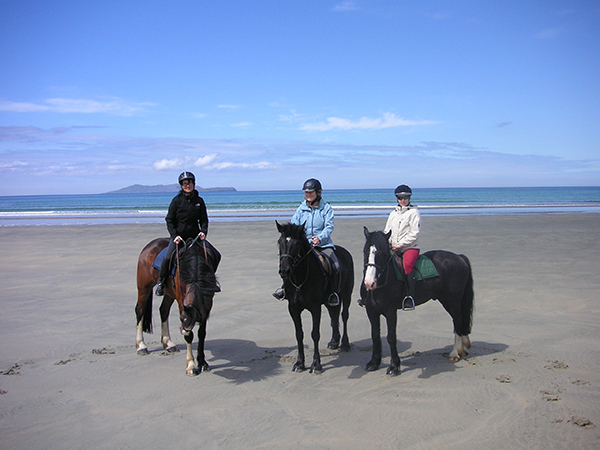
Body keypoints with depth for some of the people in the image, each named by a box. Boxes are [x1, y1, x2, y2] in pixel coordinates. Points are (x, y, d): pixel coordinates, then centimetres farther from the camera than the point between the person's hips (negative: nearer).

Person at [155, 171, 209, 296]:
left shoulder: (199, 201, 6)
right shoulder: (177, 200, -2)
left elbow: (204, 220, 11)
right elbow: (169, 220, 0)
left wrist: (203, 232, -9)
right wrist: (175, 235, -12)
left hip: (194, 236, 3)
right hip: (178, 235, -2)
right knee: (167, 258, -21)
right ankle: (161, 282, 0)